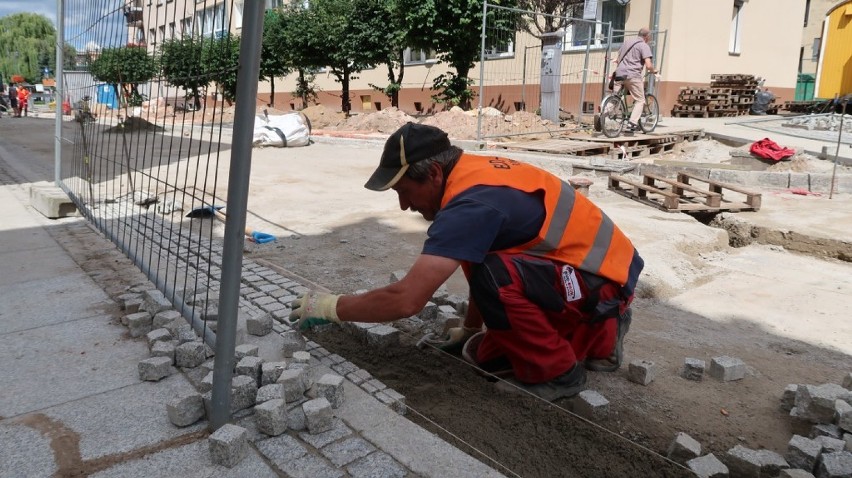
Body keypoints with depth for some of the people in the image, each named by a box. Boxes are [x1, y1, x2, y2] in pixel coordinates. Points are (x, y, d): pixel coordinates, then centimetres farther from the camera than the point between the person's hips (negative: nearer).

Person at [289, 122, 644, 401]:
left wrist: (329, 307, -17)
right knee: (486, 356, 7)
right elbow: (481, 262, 14)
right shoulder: (473, 173, 1)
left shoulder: (472, 201, -29)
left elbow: (406, 299, -32)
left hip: (605, 281, -9)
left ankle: (557, 372, -9)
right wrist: (468, 330, 19)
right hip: (587, 265, 9)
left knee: (497, 277, -32)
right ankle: (597, 338, 20)